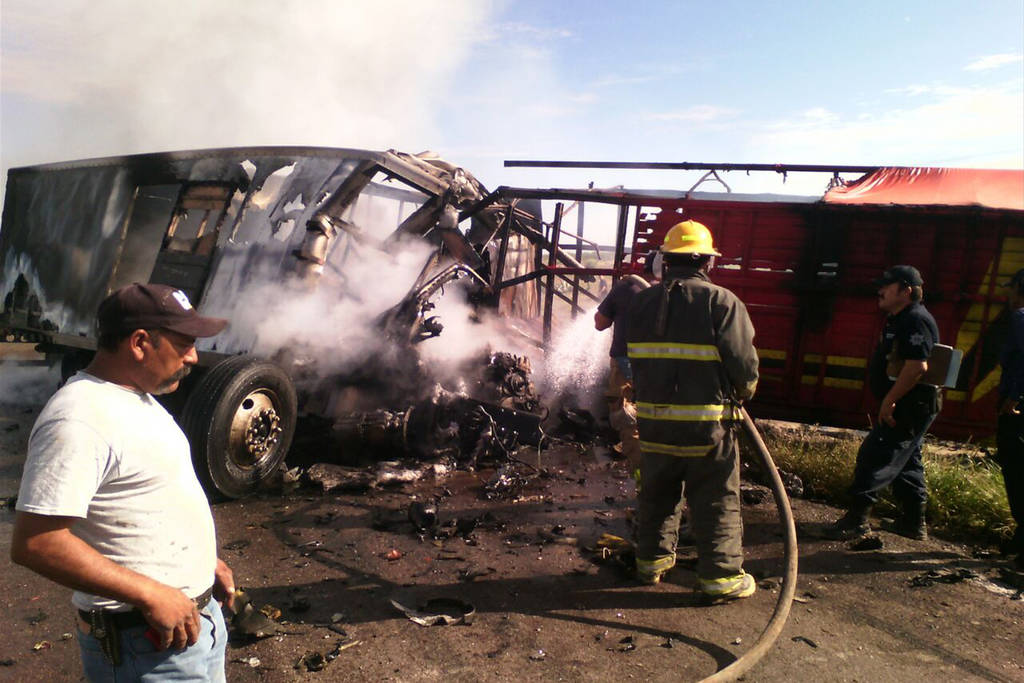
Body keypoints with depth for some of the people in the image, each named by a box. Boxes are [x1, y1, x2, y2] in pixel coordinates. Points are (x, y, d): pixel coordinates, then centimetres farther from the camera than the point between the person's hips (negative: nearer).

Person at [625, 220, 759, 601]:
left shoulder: (641, 302, 4)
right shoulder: (722, 302, -11)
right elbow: (744, 363, -11)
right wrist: (742, 392, 8)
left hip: (653, 419, 5)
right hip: (706, 423, -4)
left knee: (657, 495, 20)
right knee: (716, 503, 9)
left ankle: (651, 559, 32)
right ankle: (720, 577, 17)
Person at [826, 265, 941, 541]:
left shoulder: (915, 321, -18)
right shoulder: (900, 320, 16)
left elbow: (918, 366, -29)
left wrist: (890, 400, -25)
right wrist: (890, 402, 19)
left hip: (909, 407, -11)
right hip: (906, 406, 11)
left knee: (874, 456, -9)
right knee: (906, 461, 18)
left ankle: (857, 518, -3)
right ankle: (913, 522, 28)